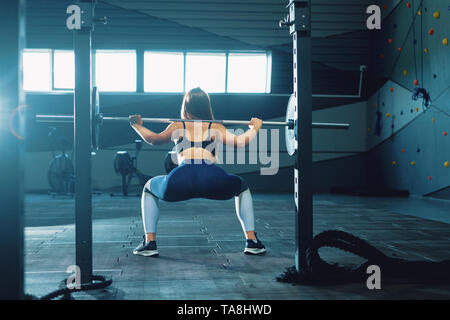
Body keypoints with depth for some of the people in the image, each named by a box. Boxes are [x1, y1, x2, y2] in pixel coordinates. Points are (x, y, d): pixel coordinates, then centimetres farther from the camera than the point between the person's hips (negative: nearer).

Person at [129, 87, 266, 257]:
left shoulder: (178, 126, 26)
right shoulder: (215, 128, 24)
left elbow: (154, 139, 15)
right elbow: (240, 142, 11)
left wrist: (137, 125, 31)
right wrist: (255, 127, 28)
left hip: (181, 181, 0)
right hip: (213, 182, 0)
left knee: (149, 189, 32)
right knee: (242, 188, 34)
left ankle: (149, 243, 19)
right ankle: (252, 241, 22)